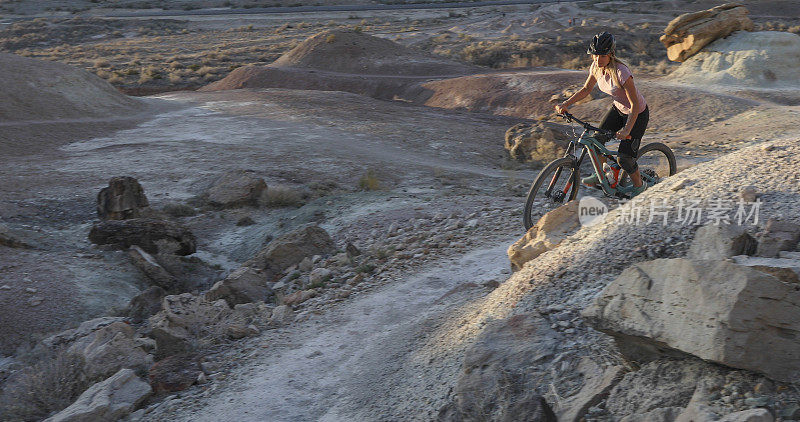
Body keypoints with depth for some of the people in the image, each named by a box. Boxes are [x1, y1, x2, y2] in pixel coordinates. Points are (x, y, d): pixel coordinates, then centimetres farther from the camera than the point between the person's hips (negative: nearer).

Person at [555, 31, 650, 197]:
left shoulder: (620, 72, -34)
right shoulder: (596, 67, -12)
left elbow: (635, 104, -31)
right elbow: (586, 89, 5)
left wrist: (627, 129, -41)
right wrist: (565, 104, -5)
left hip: (637, 114, -7)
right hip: (618, 109, 7)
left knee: (624, 158, -7)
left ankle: (639, 186, 20)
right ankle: (600, 176, 22)